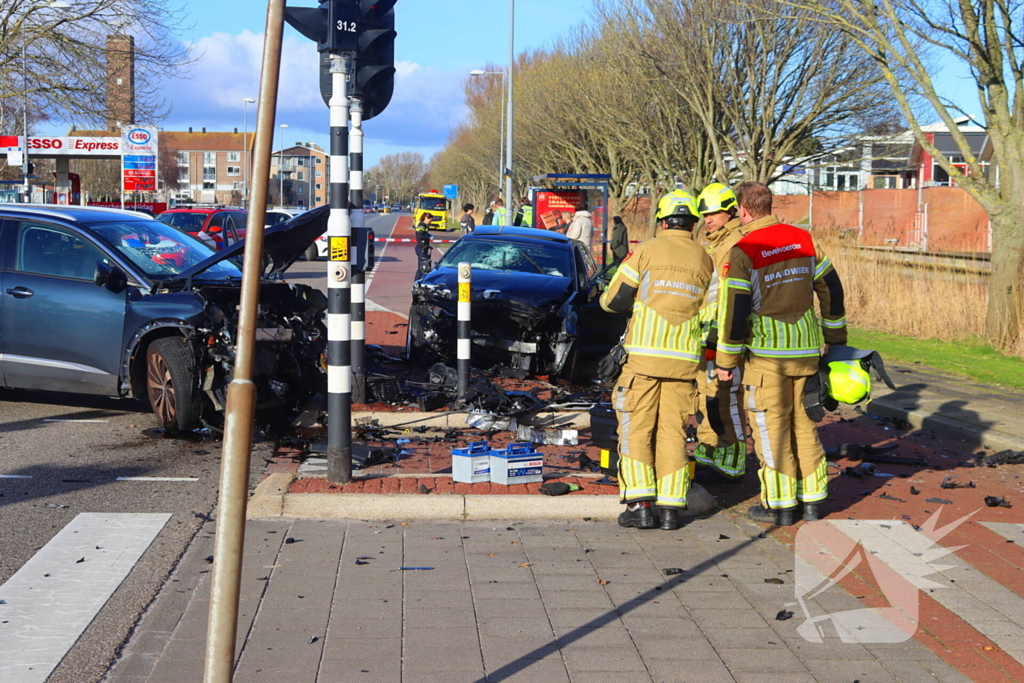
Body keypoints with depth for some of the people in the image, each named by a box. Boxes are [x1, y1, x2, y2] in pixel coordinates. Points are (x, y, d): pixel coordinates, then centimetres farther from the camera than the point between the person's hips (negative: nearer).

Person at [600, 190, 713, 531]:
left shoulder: (646, 251, -3)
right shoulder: (704, 259, 6)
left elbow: (615, 300, -3)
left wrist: (605, 299, 20)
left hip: (644, 354, -3)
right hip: (684, 358, 3)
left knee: (637, 429, 4)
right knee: (673, 432, 8)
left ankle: (639, 505, -1)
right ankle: (670, 508, 6)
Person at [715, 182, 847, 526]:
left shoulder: (742, 252, -11)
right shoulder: (804, 240, 6)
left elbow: (734, 310, -13)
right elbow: (831, 289, 11)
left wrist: (726, 359, -5)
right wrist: (834, 336, 23)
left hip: (767, 352, -5)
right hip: (807, 349, 5)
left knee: (771, 425, 3)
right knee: (804, 423, 14)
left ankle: (780, 506, 7)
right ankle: (812, 500, 19)